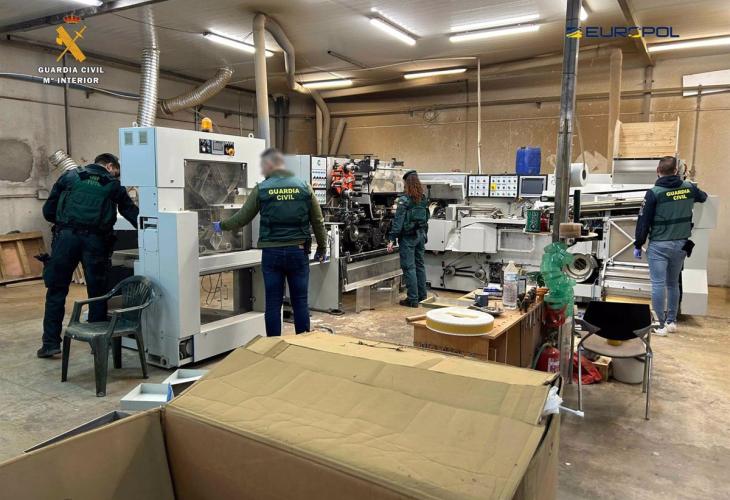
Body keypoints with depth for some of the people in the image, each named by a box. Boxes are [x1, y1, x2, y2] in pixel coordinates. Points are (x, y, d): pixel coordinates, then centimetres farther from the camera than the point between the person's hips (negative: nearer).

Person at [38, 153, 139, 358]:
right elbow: (132, 213, 10)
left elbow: (48, 211, 13)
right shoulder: (113, 185, 12)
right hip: (96, 240, -1)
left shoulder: (70, 176, 16)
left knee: (56, 290, 9)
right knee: (97, 293, 8)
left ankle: (51, 343, 9)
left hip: (66, 236, 1)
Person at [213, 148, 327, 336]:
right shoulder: (304, 187, 1)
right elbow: (318, 221, 4)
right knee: (300, 302, 9)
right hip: (298, 250, 1)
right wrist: (322, 247, 16)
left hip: (271, 252, -1)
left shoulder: (261, 189, -2)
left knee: (273, 303, 7)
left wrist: (221, 226, 23)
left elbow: (242, 218, 5)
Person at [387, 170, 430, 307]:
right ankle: (422, 296, 23)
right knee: (420, 265, 15)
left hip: (408, 237, -7)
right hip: (420, 235, 7)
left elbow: (398, 221, -17)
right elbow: (426, 219, 13)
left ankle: (413, 299, -1)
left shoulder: (404, 199, -13)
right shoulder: (424, 199, 7)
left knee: (409, 267, -3)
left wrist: (392, 239, -16)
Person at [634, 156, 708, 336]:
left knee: (658, 284, -1)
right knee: (673, 283, 17)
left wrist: (638, 245, -1)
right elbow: (704, 198, 24)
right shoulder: (689, 188, 1)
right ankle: (672, 321, 24)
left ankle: (660, 325, 0)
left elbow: (643, 221, -10)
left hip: (659, 245, -5)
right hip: (681, 244, 5)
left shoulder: (654, 193, -13)